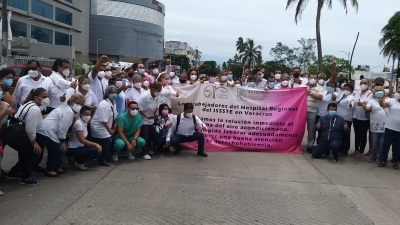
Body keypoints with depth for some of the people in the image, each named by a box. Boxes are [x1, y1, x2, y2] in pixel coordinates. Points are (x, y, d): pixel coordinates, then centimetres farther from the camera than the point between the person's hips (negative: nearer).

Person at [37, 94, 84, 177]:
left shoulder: (65, 107, 18)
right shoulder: (69, 112, -14)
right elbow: (63, 127, -17)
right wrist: (63, 141, -8)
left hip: (43, 130, 10)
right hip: (47, 133, -10)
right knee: (61, 149, -1)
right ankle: (49, 170, 8)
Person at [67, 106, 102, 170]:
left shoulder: (85, 123, 6)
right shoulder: (78, 123, -20)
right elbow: (82, 140, -24)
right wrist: (95, 144, -21)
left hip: (80, 147, 9)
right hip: (74, 149, -9)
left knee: (98, 149, 0)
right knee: (96, 150, -22)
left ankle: (79, 160, 10)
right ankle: (78, 162, -4)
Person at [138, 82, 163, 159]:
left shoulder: (157, 97, -4)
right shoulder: (144, 96, -26)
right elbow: (140, 109, -23)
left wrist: (157, 112, -11)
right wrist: (147, 116, -27)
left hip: (151, 120, 7)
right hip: (143, 120, -7)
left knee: (150, 135, 17)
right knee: (145, 136, -5)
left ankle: (148, 149, 33)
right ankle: (145, 153, 0)